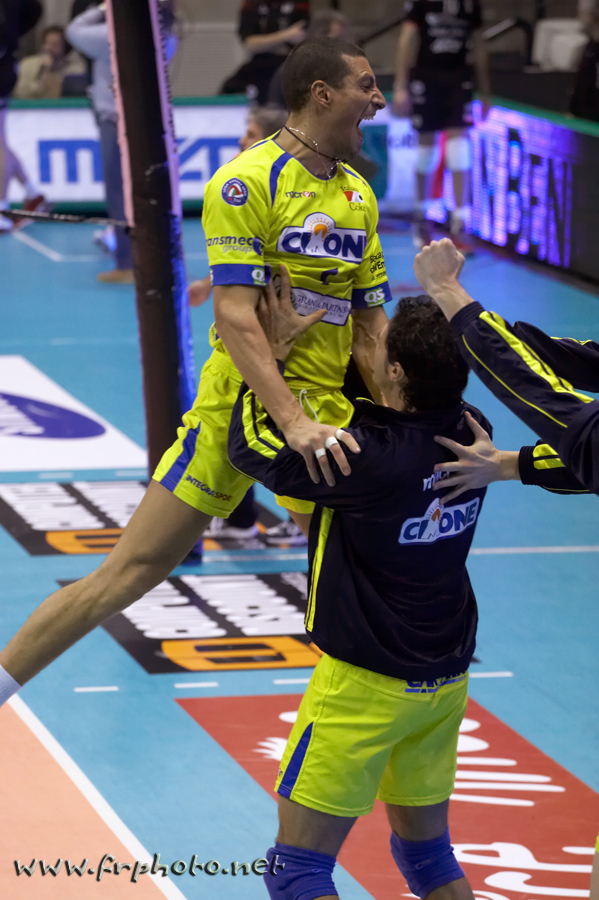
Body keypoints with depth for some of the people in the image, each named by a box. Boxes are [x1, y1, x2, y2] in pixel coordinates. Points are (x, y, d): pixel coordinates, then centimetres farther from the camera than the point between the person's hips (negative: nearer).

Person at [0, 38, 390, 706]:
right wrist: (292, 419, -30)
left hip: (325, 421, 6)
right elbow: (234, 315, -20)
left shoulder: (358, 196, 11)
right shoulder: (248, 182, -11)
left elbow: (369, 326, 15)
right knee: (135, 569, -6)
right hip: (240, 402, -6)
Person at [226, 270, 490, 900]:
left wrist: (273, 353, -2)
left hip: (364, 683, -7)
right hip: (445, 680, 7)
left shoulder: (370, 459, -27)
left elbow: (250, 445, -14)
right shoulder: (471, 435, -7)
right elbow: (410, 414, 17)